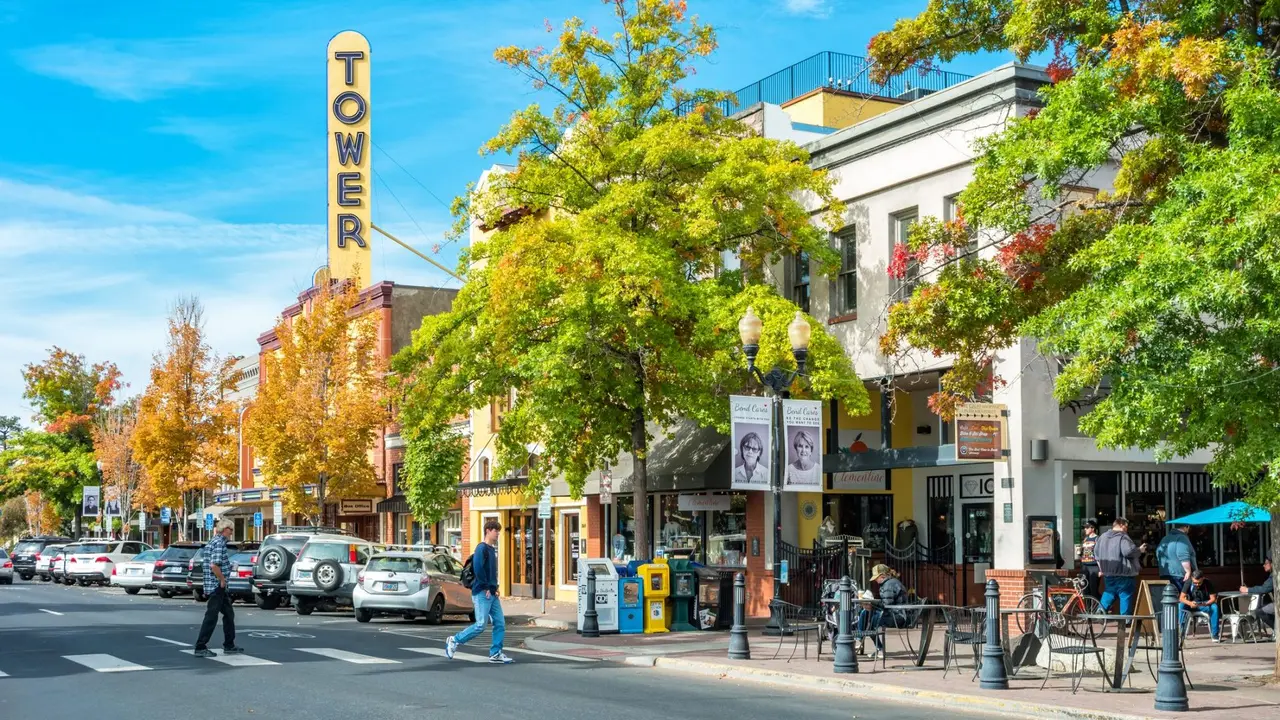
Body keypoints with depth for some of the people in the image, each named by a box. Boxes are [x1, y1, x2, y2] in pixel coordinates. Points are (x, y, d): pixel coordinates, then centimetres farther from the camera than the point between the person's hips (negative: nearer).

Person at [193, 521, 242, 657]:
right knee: (211, 617, -7)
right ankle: (200, 648, -4)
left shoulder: (213, 542, 17)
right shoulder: (219, 543, -15)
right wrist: (222, 580, -15)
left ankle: (229, 646, 21)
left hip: (218, 587, 10)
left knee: (229, 614, 16)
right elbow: (214, 565, -25)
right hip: (217, 586, -10)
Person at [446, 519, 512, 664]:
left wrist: (495, 587, 10)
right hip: (482, 593, -9)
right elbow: (478, 568, -24)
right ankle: (454, 641, 7)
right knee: (480, 625, -9)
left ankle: (495, 654, 9)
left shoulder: (492, 549, 16)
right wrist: (486, 587, -17)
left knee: (500, 624, 4)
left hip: (492, 593, 9)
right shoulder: (482, 548, -12)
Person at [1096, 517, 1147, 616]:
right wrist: (1139, 550, -9)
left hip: (1107, 574, 7)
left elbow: (1096, 552, 17)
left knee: (1109, 593, 20)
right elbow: (1128, 551, -27)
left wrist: (1101, 568, 24)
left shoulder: (1103, 537, 11)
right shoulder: (1123, 537, -15)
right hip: (1123, 574, -7)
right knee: (1126, 595, 2)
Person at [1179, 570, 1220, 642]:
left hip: (1204, 606, 0)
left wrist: (1205, 604, -36)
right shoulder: (1188, 583, -13)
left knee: (1214, 607, -32)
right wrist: (1190, 603, -38)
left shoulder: (1208, 583, -13)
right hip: (1191, 605, 0)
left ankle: (1214, 634, -23)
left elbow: (1213, 598, -15)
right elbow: (1181, 598, -18)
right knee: (1180, 606, -31)